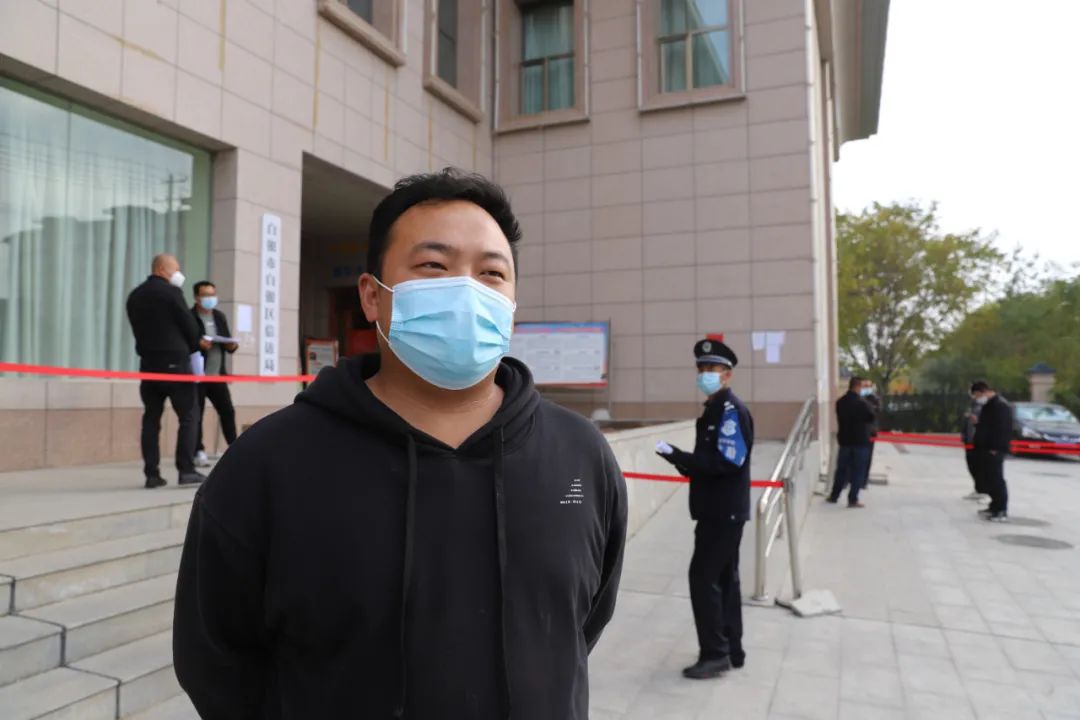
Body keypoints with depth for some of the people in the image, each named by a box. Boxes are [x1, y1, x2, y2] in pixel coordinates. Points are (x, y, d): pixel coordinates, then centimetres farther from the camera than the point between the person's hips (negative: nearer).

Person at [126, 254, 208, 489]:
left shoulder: (134, 296, 13)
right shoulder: (171, 292, -7)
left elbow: (139, 330, 14)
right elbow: (188, 325, -5)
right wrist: (194, 346, 13)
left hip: (148, 362, 6)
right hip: (174, 362, -6)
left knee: (151, 419, 7)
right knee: (187, 417, -1)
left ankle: (151, 473, 6)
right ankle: (186, 470, -5)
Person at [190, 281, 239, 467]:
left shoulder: (220, 316, 14)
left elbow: (227, 343, 18)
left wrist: (232, 345, -4)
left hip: (218, 374, 5)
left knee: (228, 411, 4)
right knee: (196, 414, -1)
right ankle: (199, 452, 6)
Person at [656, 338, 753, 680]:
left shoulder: (732, 409, -16)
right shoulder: (714, 409, 14)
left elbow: (728, 461, -25)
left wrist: (678, 456, -26)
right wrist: (686, 463, -1)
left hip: (725, 511, -10)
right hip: (718, 509, 10)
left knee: (703, 577, -6)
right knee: (724, 578, 15)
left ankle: (715, 654, 4)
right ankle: (731, 650, 25)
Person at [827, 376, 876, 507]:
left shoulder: (840, 402, 3)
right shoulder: (861, 403, -17)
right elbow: (872, 417, -7)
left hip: (844, 439, 6)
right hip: (861, 440, -6)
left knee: (842, 469, 15)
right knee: (858, 471, 3)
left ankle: (834, 495, 21)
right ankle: (853, 499, 3)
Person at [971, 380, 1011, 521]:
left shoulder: (1000, 405, -14)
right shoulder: (987, 405, 18)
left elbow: (1003, 429, -20)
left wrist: (995, 448, -22)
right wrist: (977, 423, 9)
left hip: (994, 450, -10)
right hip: (985, 449, 10)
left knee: (997, 480, -8)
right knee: (988, 480, 14)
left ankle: (1002, 511, -5)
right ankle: (995, 507, 23)